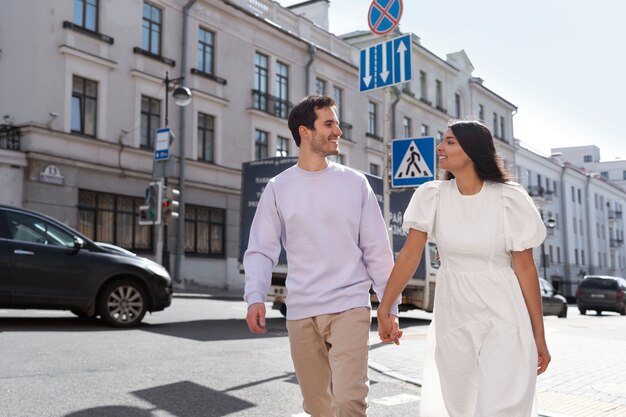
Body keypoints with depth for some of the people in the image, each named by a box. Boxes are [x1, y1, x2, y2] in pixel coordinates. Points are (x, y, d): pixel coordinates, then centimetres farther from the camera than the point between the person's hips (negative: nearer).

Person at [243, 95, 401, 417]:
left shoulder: (355, 182, 4)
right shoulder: (278, 188, 4)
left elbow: (377, 250, 5)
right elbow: (261, 250, 1)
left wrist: (390, 305, 2)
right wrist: (255, 297, -15)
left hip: (350, 306, -1)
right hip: (301, 312, 1)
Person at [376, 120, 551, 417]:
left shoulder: (509, 199, -9)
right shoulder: (431, 196, -2)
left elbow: (525, 267, -7)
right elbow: (410, 255, -5)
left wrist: (539, 336, -4)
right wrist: (384, 309, -9)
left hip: (503, 320, -3)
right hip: (453, 318, 3)